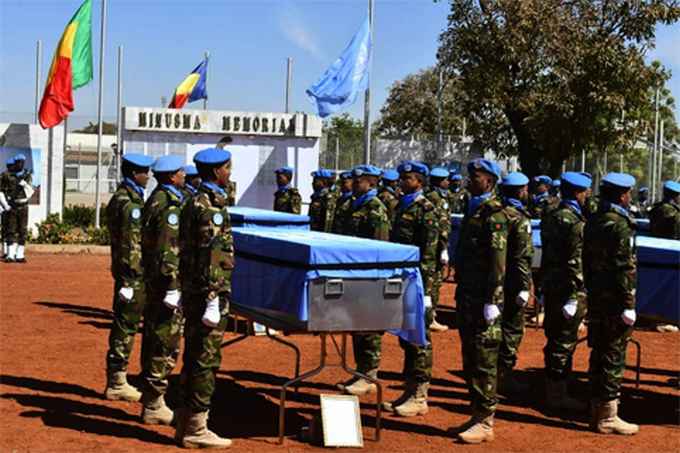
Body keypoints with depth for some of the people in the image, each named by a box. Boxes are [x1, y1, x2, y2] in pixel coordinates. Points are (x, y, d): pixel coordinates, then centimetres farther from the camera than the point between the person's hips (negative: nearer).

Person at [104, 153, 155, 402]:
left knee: (124, 326, 15)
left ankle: (117, 380, 23)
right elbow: (132, 245, -21)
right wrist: (132, 280, -22)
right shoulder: (129, 202, -16)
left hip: (127, 271, 10)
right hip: (132, 272, -10)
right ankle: (117, 383, 3)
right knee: (126, 326, -4)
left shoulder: (123, 197, 16)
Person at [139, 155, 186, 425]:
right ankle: (153, 406, 1)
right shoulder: (171, 205, -17)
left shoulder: (155, 200, 14)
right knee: (166, 345, -4)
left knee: (153, 339, 17)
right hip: (165, 282, -10)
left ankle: (150, 396, 28)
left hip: (152, 280, 10)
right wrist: (173, 287, -23)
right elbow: (169, 251, -23)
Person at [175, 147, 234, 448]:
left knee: (193, 358, 15)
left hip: (192, 292, 10)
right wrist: (214, 299, -21)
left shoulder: (195, 203, 15)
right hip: (208, 292, -10)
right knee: (206, 361, -4)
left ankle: (185, 422, 22)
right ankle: (196, 429, 1)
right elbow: (211, 258, -20)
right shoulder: (211, 207, -15)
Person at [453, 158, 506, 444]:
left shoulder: (494, 214, -12)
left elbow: (498, 262, -18)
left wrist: (492, 301, -20)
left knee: (484, 361, -4)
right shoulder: (473, 209, 16)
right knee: (470, 358, 13)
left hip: (483, 299, -9)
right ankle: (478, 414, 22)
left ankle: (485, 423, 2)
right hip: (467, 296, 9)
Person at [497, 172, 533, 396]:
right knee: (512, 329, 1)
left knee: (498, 326, 17)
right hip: (512, 282, -8)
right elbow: (522, 258, -20)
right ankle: (504, 377, 5)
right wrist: (525, 287, -18)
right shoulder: (520, 220, -15)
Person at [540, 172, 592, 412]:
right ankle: (558, 395, 7)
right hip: (568, 290, -9)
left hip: (551, 288, 9)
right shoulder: (576, 222, -17)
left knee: (554, 340, 16)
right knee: (564, 343, 0)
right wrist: (575, 296, -19)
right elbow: (576, 262, -19)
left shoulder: (550, 218, 10)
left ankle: (552, 392, 26)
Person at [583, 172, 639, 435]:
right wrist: (628, 304, -18)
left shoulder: (593, 222, 11)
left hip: (596, 298, 9)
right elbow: (624, 269, -19)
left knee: (599, 354, 15)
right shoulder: (620, 225, -16)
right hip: (614, 301, -9)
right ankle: (607, 417, 2)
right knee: (613, 358, -3)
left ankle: (597, 409, 23)